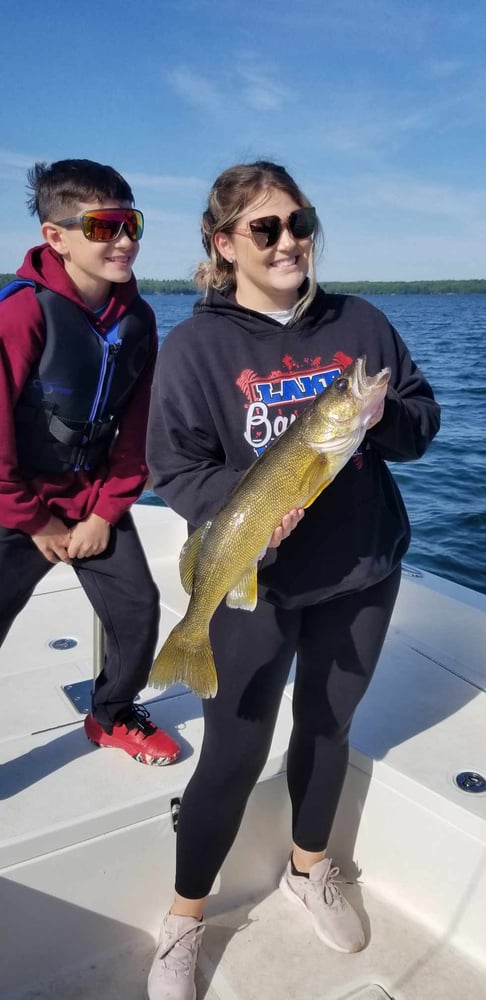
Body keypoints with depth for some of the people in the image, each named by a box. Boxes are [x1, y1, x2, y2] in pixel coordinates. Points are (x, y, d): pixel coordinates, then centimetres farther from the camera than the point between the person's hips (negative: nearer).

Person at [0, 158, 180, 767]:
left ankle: (113, 715, 32)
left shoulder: (137, 318, -4)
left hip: (95, 501, 5)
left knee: (139, 610, 6)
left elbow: (137, 427, 0)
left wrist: (106, 511, -4)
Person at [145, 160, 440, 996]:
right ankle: (184, 920, 28)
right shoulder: (195, 345, -8)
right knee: (233, 753, 3)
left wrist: (384, 416, -15)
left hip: (364, 574, 4)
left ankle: (309, 871, 46)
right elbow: (175, 467, -12)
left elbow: (422, 417, 8)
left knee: (328, 727, 20)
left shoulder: (361, 323, 3)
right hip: (256, 583, -4)